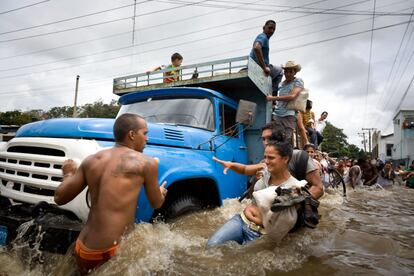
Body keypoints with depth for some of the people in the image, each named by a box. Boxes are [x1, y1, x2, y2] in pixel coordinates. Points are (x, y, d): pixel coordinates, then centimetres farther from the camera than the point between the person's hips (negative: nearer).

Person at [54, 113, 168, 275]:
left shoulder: (91, 161, 3)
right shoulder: (147, 163, -9)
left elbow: (59, 198, 9)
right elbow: (156, 204, 5)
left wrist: (68, 174, 28)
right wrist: (161, 192, 28)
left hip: (82, 249, 7)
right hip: (109, 252, -7)